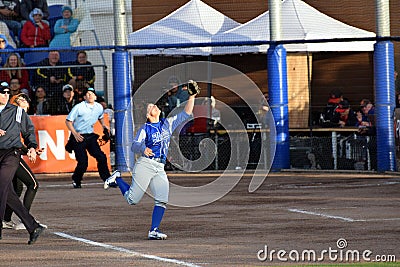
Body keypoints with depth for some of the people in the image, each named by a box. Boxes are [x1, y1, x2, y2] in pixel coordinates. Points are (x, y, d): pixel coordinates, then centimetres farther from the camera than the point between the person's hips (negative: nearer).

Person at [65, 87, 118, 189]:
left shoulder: (99, 107, 4)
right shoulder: (79, 107, -12)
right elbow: (68, 121, -8)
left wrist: (103, 125, 6)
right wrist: (75, 133, -19)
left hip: (90, 136, 5)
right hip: (79, 137, -5)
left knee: (101, 157, -6)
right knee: (83, 162, -11)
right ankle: (76, 181, 13)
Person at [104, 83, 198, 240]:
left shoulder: (168, 124, 16)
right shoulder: (145, 129, 3)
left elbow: (186, 114, 13)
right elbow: (135, 145, -8)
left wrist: (192, 97, 2)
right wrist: (143, 148, -31)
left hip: (160, 168, 4)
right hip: (146, 164, -4)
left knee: (162, 200, -10)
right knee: (132, 199, -3)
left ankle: (154, 230, -7)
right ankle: (117, 179, 24)